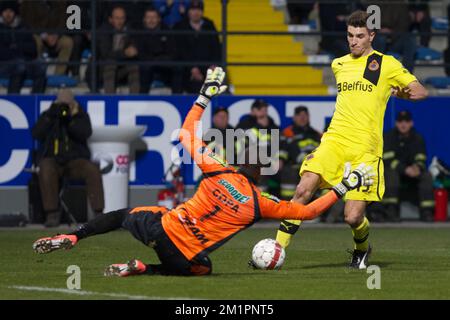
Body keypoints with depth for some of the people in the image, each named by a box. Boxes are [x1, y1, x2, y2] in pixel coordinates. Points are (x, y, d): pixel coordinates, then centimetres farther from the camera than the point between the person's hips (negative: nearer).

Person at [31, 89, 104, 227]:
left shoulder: (81, 116, 11)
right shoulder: (48, 115, 12)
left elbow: (85, 134, -8)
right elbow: (36, 134, -4)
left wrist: (71, 119, -21)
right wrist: (50, 117, -14)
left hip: (75, 160, 1)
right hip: (52, 159, -1)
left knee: (93, 170, -29)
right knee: (46, 170, -36)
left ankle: (98, 212, -26)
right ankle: (52, 214, -33)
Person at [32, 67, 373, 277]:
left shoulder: (217, 172, 1)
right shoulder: (263, 204, -3)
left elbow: (188, 132, 13)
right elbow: (309, 211, 5)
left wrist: (205, 95, 23)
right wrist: (344, 187, 13)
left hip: (163, 225, 3)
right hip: (186, 258, -3)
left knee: (124, 214, 31)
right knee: (203, 269, 30)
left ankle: (70, 237, 11)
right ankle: (142, 269, 4)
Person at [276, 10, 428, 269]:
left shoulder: (386, 64, 5)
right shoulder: (338, 65, 18)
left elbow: (422, 92, 8)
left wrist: (402, 92, -11)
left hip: (365, 148, -3)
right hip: (334, 140, 3)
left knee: (353, 217, -9)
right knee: (304, 190, -21)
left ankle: (363, 248, 25)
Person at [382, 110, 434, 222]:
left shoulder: (417, 138, 1)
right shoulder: (389, 136, -9)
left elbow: (421, 159, -5)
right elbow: (388, 159, -19)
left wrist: (417, 167, -31)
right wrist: (405, 170, -33)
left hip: (412, 170, 3)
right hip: (394, 170, -3)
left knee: (427, 176, -23)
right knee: (391, 174, -36)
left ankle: (427, 212, -25)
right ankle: (391, 211, -37)